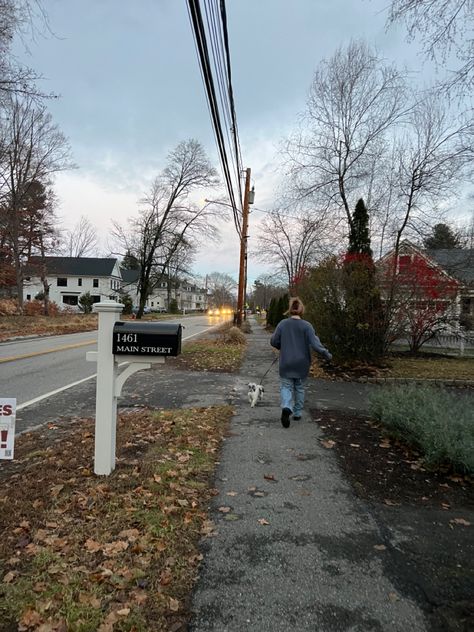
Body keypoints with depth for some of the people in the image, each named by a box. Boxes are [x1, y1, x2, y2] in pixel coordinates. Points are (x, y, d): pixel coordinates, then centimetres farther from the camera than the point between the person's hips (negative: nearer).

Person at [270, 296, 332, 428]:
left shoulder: (282, 324, -6)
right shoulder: (307, 326, -11)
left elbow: (274, 342, -1)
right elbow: (315, 343, -17)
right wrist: (326, 354, -5)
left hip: (286, 364, 0)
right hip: (302, 364, 0)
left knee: (286, 386, 8)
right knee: (300, 388, 17)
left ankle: (286, 407, -19)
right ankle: (297, 413, 26)